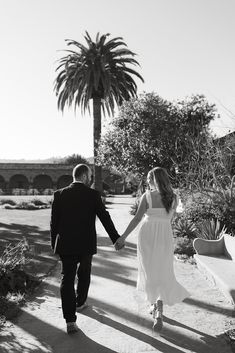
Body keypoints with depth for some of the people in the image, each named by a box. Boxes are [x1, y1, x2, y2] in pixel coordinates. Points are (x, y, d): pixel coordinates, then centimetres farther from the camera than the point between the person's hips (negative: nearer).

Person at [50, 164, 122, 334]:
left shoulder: (59, 194, -2)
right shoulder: (93, 195, -9)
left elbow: (54, 222, 1)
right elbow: (105, 218, -7)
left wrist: (54, 243, 11)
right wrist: (116, 239, 1)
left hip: (65, 245, 1)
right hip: (86, 244, -1)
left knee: (67, 278, 5)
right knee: (84, 274, 22)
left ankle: (70, 320, 1)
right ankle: (80, 303, 43)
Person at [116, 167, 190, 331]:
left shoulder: (147, 196, -9)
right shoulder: (173, 198, 0)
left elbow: (137, 218, -10)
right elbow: (169, 218, 10)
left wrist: (123, 236, -5)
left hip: (147, 236, -2)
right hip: (165, 237, 2)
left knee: (149, 272, 17)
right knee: (162, 275, 9)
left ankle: (154, 304, 30)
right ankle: (159, 309, -3)